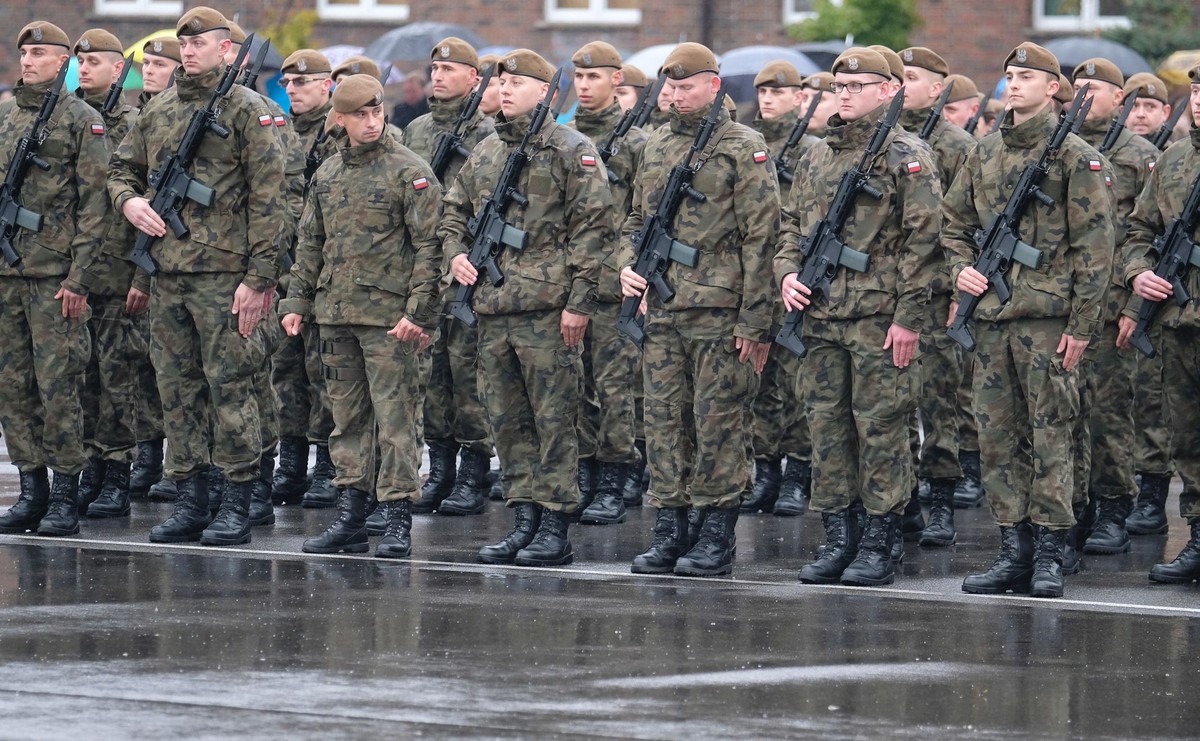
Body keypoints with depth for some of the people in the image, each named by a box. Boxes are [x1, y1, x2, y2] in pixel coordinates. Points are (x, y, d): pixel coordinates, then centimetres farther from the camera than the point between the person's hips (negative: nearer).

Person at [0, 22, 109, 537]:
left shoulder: (82, 121, -3)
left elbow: (94, 204, -7)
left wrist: (79, 277, -13)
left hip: (56, 275, -6)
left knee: (58, 386, -5)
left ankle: (65, 498, -1)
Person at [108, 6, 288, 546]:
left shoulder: (247, 110, -4)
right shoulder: (159, 111, 14)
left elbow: (269, 198, -8)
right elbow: (121, 169, 26)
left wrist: (259, 277, -14)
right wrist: (128, 200, 1)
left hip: (224, 274, -6)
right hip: (167, 274, 6)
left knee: (230, 385, -4)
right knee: (177, 387, 8)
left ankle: (237, 507, 0)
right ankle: (190, 501, 14)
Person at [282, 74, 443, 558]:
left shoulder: (410, 173, -5)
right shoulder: (327, 175, 14)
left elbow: (429, 246, -9)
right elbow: (310, 244, 20)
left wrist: (418, 310, -15)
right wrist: (297, 301, 12)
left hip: (390, 315, -6)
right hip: (337, 314, 6)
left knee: (396, 418, -6)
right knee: (347, 418, 10)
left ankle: (399, 524, -5)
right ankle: (351, 519, 15)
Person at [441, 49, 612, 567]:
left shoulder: (572, 151, -3)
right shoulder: (484, 154, 16)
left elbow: (592, 228, -8)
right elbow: (454, 210, 27)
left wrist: (579, 300, -13)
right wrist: (455, 251, 6)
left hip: (548, 309, -7)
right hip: (492, 310, 7)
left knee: (553, 420, -3)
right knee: (507, 418, 9)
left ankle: (555, 528, -1)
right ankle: (524, 520, 15)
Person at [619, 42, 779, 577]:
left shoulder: (743, 148, -4)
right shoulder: (656, 146, 15)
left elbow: (760, 237, -8)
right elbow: (636, 220, 26)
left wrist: (755, 321, -12)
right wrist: (628, 266, 4)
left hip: (720, 312, -6)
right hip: (661, 310, 6)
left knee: (719, 421, -2)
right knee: (664, 418, 6)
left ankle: (717, 537, 3)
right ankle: (670, 529, 12)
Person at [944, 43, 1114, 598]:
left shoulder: (1075, 156, -4)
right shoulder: (984, 154, 13)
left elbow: (1094, 245, -6)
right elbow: (954, 222, 23)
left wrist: (1083, 323, -10)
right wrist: (962, 267, 3)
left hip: (1049, 318, -6)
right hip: (991, 317, 6)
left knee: (1050, 435, -3)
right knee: (997, 436, 6)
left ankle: (1049, 557, -1)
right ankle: (1014, 553, 12)